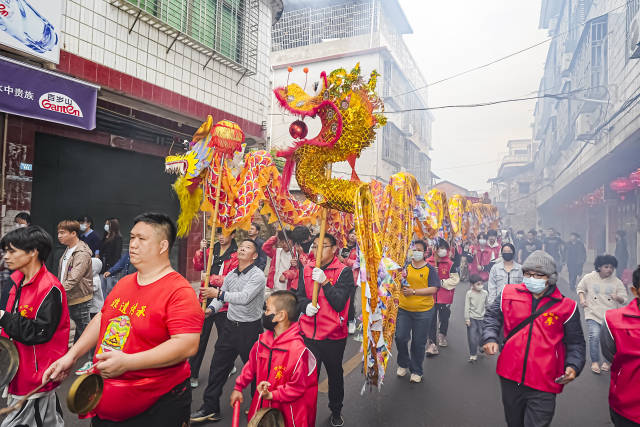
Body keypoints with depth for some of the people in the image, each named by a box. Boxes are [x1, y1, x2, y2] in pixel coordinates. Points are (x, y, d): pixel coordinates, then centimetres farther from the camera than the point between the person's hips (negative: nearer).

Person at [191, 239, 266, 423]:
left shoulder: (258, 275, -14)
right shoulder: (231, 275, 8)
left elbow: (244, 297, -26)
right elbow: (220, 297, 13)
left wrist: (219, 293, -26)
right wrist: (211, 308, -6)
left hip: (250, 328, -6)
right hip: (230, 325, 6)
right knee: (218, 367, 9)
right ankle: (210, 409, 23)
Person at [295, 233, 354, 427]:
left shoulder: (344, 271, -9)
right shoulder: (307, 269, 4)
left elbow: (339, 303, -16)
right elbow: (299, 296, 4)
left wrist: (324, 281, -26)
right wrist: (306, 305, -17)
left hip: (333, 337, -2)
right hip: (309, 334, 2)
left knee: (335, 375, 18)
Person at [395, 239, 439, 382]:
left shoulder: (430, 269, -2)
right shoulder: (405, 267, 7)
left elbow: (433, 289, -12)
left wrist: (413, 291, -18)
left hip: (423, 311, -2)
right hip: (404, 309, 3)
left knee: (419, 342, 6)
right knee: (400, 337, -2)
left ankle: (416, 371, 25)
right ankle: (403, 364, 25)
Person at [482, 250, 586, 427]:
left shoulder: (566, 306, -3)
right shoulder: (509, 294, 0)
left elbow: (575, 343, 6)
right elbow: (492, 317, 10)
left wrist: (573, 366, -9)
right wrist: (490, 338, -6)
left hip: (543, 386, -2)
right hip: (510, 378, 3)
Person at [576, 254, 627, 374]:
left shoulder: (617, 282, 0)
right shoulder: (589, 278, -3)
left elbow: (623, 299, 3)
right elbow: (580, 288, 13)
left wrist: (618, 298, -20)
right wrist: (582, 299, -4)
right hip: (593, 313, -1)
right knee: (594, 336, -15)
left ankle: (606, 361, 29)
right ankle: (595, 361, 4)